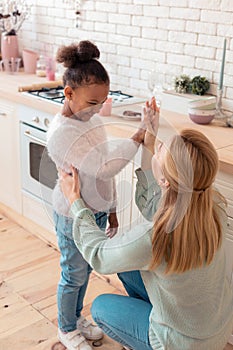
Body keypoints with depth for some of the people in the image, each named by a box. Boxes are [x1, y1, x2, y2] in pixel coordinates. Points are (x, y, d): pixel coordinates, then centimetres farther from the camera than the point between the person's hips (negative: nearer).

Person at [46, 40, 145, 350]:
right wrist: (136, 139, -27)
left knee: (85, 270, 24)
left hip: (97, 212, 8)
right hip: (73, 217, -7)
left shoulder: (94, 121, 0)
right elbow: (103, 167, -35)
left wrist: (111, 210, 13)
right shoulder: (61, 132, -27)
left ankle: (77, 318, 46)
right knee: (73, 275, 12)